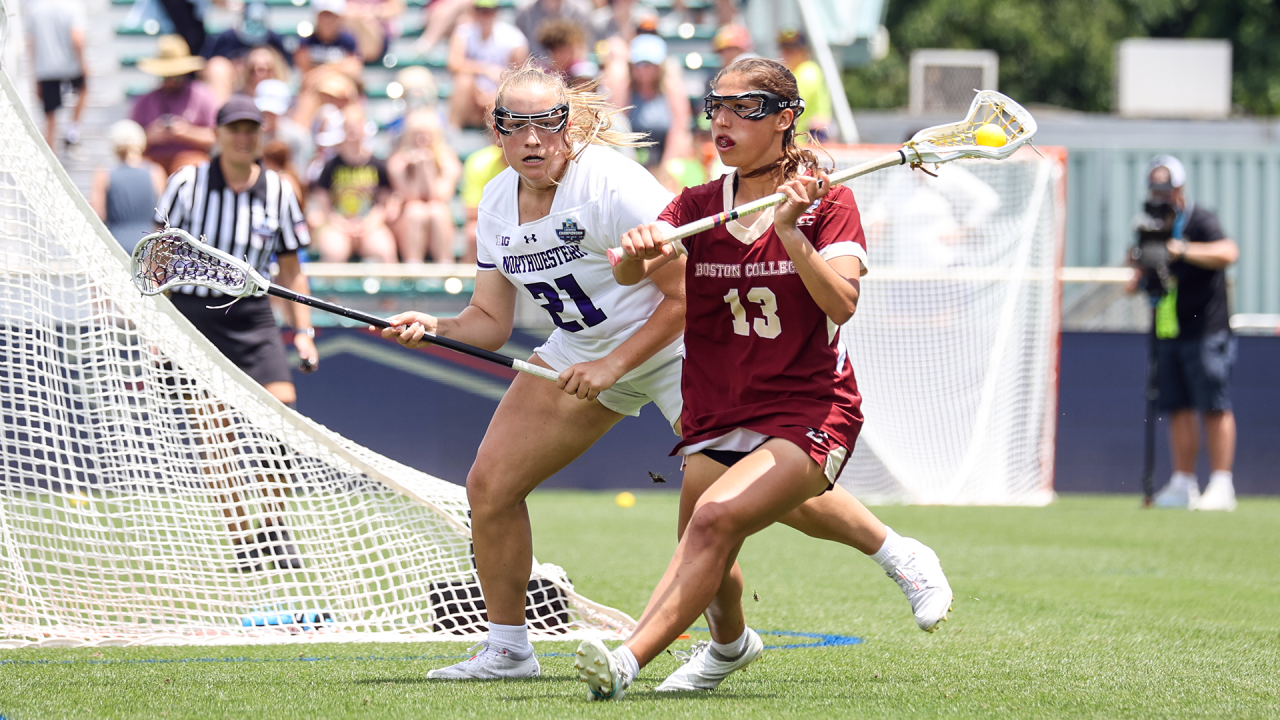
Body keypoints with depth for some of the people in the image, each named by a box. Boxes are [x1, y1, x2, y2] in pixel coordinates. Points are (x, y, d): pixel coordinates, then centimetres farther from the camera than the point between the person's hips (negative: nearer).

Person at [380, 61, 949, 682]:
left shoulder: (611, 183, -26)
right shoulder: (498, 203, -4)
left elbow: (686, 294, -21)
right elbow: (491, 322, 3)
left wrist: (615, 364, -24)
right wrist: (432, 329, -16)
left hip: (678, 345, -7)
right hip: (581, 349, 7)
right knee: (489, 485, -3)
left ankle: (903, 558, 8)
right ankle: (506, 650, 11)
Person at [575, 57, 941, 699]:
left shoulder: (826, 205, -2)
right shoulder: (699, 206, 8)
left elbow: (841, 304, -17)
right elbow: (629, 273, -10)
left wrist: (790, 231, -29)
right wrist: (640, 250, -33)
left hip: (809, 414, -5)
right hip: (716, 421, 5)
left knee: (715, 518, -27)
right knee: (705, 557, 4)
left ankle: (626, 662, -35)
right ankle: (729, 644, 39)